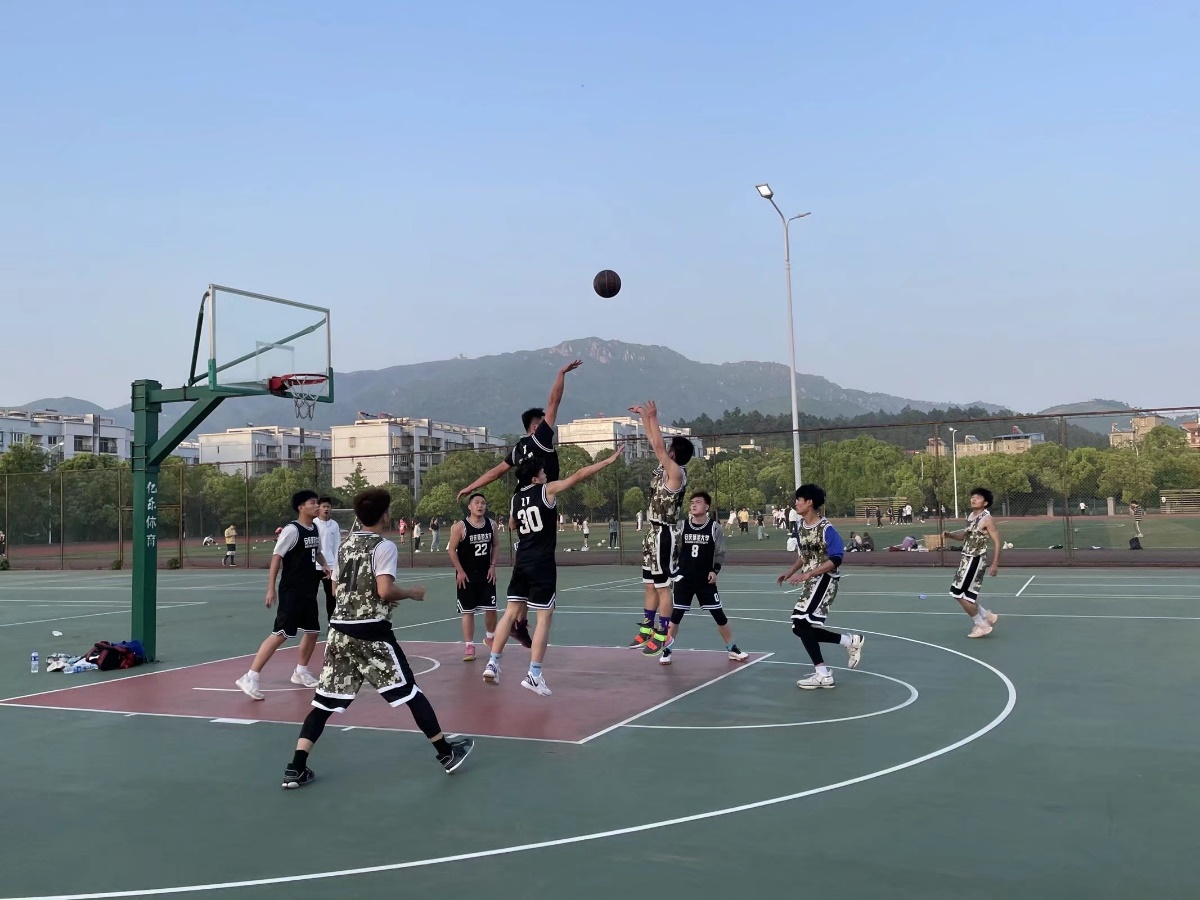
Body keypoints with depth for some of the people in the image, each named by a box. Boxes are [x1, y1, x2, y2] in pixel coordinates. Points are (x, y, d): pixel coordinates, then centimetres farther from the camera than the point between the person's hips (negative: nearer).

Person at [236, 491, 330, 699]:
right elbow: (276, 557, -16)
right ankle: (250, 678, -11)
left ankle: (300, 672, 34)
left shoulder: (315, 529, 9)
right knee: (280, 634, -13)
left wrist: (324, 565, 5)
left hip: (309, 591, 9)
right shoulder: (292, 529, -16)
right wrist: (271, 589, -19)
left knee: (312, 631, 16)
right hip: (291, 591, -9)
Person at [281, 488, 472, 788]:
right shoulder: (384, 546, -8)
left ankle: (296, 768, 1)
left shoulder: (346, 544, 13)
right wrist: (411, 593, -1)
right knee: (410, 692, 4)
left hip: (340, 628, 6)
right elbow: (385, 591, -19)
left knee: (325, 702, 7)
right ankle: (446, 752, 13)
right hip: (371, 632, -6)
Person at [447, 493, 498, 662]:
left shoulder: (491, 525, 1)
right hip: (467, 575, -4)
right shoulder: (460, 526, -13)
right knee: (468, 611, 1)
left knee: (491, 608, 7)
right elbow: (451, 549, -10)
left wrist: (493, 566, 1)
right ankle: (469, 646, 7)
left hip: (486, 574, 4)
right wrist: (460, 571, -13)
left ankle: (490, 637, 31)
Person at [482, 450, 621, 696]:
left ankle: (493, 663, 9)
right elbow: (579, 475, -7)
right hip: (542, 564, -6)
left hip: (521, 563, 6)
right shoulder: (547, 490, -7)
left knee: (511, 613, 13)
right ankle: (534, 675, -3)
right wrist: (608, 460, -2)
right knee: (544, 617, -1)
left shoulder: (515, 498, 9)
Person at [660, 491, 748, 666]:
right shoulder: (682, 526, 0)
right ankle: (666, 651, 13)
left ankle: (733, 650, 17)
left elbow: (720, 553, 0)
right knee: (676, 615, 2)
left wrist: (715, 571, -13)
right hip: (684, 579, 1)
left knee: (719, 614, 3)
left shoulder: (714, 527, -6)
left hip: (706, 579, -1)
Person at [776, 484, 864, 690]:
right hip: (810, 582, 9)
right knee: (802, 628, 9)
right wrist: (790, 572, 8)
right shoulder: (800, 526, 9)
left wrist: (807, 574, -26)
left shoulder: (826, 529, -17)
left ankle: (823, 675, -9)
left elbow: (836, 560, -21)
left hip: (824, 580, -9)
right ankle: (851, 641, 24)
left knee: (802, 622, -18)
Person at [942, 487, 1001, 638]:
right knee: (967, 593, 14)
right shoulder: (970, 515, 11)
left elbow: (997, 542, -14)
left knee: (959, 593, -7)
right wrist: (949, 535, 6)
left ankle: (982, 626, 4)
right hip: (967, 558, 9)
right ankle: (987, 617, 29)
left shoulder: (987, 519, -15)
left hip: (975, 560, -9)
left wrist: (994, 564, -17)